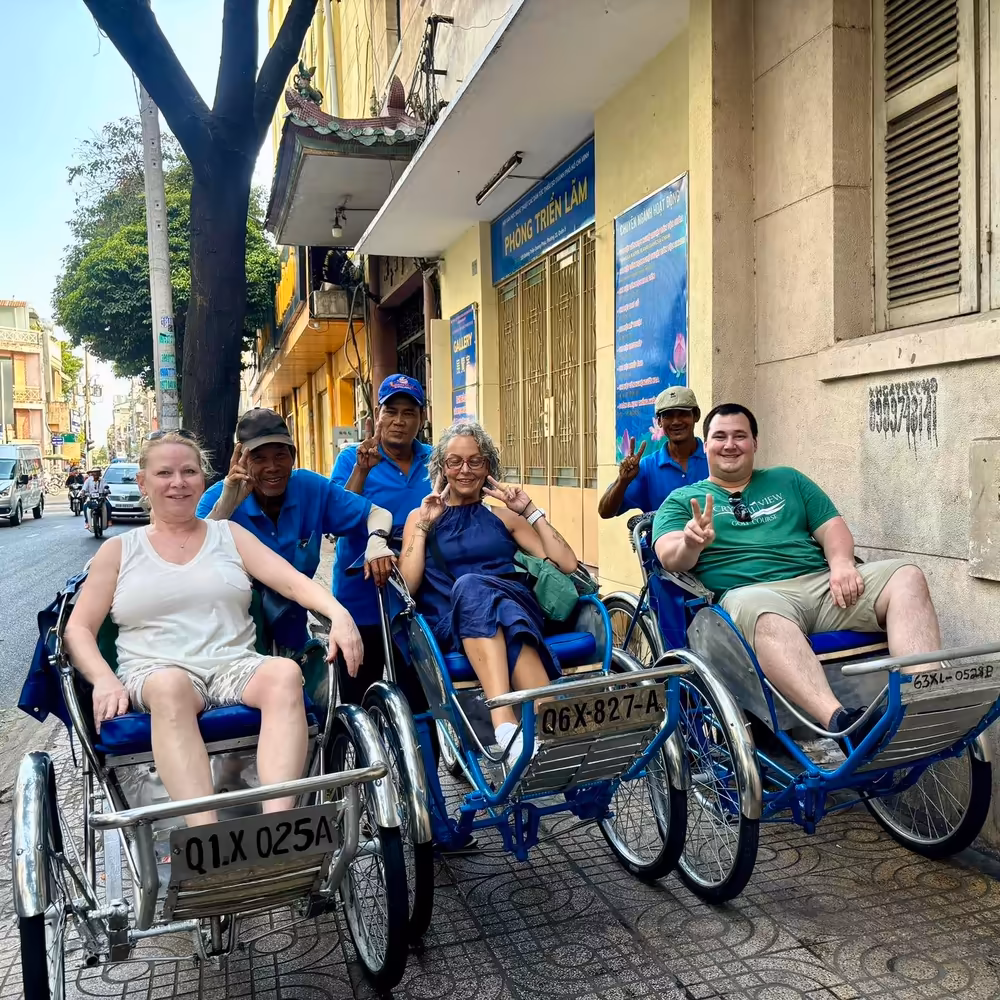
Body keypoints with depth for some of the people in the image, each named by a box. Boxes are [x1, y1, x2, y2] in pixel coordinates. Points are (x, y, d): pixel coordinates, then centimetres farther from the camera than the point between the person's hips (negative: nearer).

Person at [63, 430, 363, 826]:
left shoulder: (229, 535, 17)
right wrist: (105, 680, -12)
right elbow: (78, 628, 10)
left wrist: (338, 614, -17)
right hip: (154, 674, -1)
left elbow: (293, 581, 4)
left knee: (285, 673, -33)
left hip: (234, 667, 1)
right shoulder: (119, 550, 17)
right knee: (170, 687, -38)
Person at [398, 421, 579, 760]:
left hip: (515, 605, 1)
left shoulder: (503, 517, 23)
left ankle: (507, 727, -52)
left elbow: (567, 565, 12)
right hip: (450, 622, -1)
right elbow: (407, 586, 4)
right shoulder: (421, 516, 21)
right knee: (469, 585, -38)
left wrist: (530, 511, 9)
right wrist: (425, 525, 2)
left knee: (472, 587, -36)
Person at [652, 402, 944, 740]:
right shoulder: (682, 500, 17)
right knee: (764, 615, -41)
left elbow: (832, 526, 18)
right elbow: (671, 559, 1)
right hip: (749, 592, -4)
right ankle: (838, 721, -57)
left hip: (822, 583, 5)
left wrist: (842, 563, -5)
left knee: (907, 576, -20)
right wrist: (691, 544, -24)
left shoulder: (787, 480, 28)